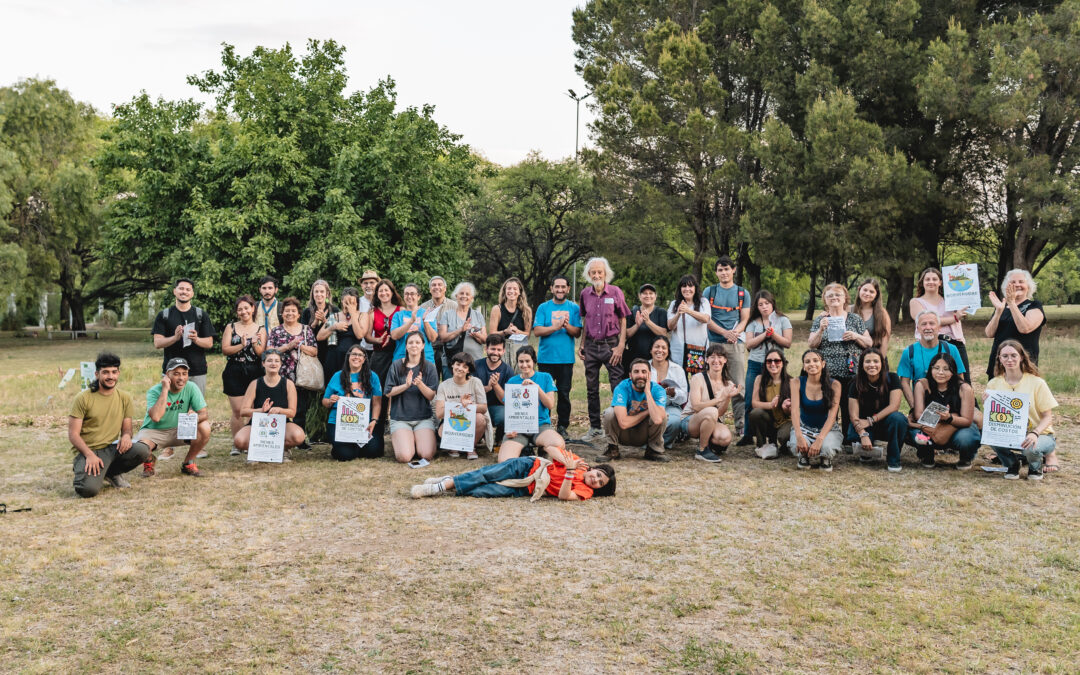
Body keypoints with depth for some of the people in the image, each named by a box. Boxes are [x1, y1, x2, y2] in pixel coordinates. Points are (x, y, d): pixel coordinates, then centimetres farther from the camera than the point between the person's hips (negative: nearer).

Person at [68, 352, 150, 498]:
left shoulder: (124, 398, 8)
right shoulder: (83, 398, -6)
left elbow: (127, 427, 12)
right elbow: (73, 434, -8)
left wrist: (126, 435, -14)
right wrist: (90, 455, -23)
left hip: (112, 448, 4)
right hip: (88, 451, -4)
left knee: (143, 451, -26)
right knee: (88, 490, -31)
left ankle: (111, 473, 4)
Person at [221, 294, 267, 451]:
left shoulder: (260, 330, 9)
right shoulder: (231, 327, 8)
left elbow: (262, 354, 2)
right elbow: (225, 349, -2)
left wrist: (255, 343, -17)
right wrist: (241, 345, -16)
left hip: (254, 373, 1)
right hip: (234, 374, -1)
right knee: (237, 410, -5)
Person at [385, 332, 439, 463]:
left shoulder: (430, 367, 4)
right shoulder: (397, 366, 3)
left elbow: (431, 396, -2)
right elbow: (388, 393, -1)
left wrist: (420, 384, -20)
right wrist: (406, 385, -16)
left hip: (424, 418, 1)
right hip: (400, 417, -1)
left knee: (427, 455, -19)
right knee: (404, 456, -20)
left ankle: (417, 440, 15)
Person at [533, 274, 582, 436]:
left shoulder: (574, 308, 8)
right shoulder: (543, 308, 6)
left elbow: (577, 332, 1)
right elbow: (537, 331, -4)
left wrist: (567, 326, -19)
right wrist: (556, 327, -17)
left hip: (566, 358, 0)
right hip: (546, 358, 0)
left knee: (564, 393, 2)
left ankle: (562, 426, 11)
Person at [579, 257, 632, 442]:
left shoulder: (615, 292, -3)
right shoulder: (585, 294, 7)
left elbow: (623, 320, -1)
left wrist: (620, 346, -8)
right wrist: (582, 344, 10)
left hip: (611, 343, -4)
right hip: (591, 345, 4)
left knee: (618, 386, -6)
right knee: (591, 388, 9)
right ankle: (595, 427, 19)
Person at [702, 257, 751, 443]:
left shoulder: (743, 293, 13)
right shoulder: (709, 292, 10)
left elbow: (744, 319, 8)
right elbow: (706, 318, 1)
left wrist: (735, 332, -14)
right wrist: (724, 332, -14)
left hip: (735, 344, 0)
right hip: (713, 343, 0)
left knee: (738, 387, -5)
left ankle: (742, 429, -6)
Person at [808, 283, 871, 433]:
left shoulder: (854, 319, 11)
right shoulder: (820, 320, 11)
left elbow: (869, 343, 9)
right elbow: (812, 345, 3)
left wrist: (856, 336, -9)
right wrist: (821, 330, -13)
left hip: (851, 373, 0)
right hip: (827, 374, 0)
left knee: (849, 411, -1)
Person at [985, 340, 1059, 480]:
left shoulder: (1037, 383, -10)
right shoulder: (993, 384, -1)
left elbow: (1047, 416, -9)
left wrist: (1035, 433, -27)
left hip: (1040, 435, -2)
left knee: (1030, 448, -37)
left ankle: (1036, 466, 4)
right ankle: (1011, 463, 2)